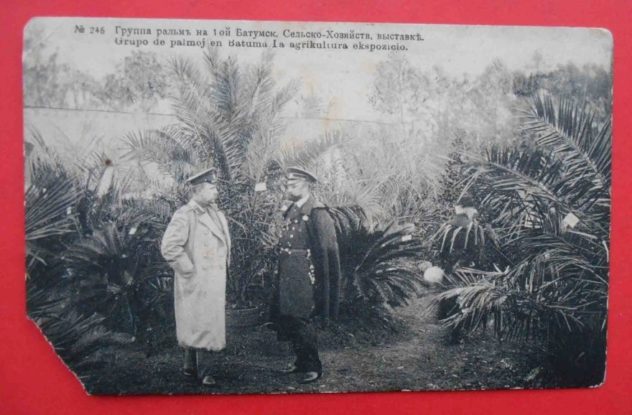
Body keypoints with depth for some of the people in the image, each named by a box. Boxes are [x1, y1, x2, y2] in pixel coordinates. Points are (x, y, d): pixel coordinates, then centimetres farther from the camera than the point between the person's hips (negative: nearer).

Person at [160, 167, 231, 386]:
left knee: (203, 323, 15)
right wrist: (189, 270, -18)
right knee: (199, 324, 0)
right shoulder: (185, 215, -15)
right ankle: (202, 370, 12)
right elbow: (169, 247, -22)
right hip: (196, 283, -8)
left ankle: (191, 366, 29)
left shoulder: (216, 213, 12)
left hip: (215, 282, 8)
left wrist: (225, 266, 17)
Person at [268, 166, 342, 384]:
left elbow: (327, 250, -15)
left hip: (305, 277, -8)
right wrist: (281, 274, 14)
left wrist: (322, 282, -15)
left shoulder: (317, 213, -12)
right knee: (289, 320, 14)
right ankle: (301, 361, 31)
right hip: (287, 277, 8)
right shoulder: (291, 211, 13)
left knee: (303, 321, -2)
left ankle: (313, 367, 15)